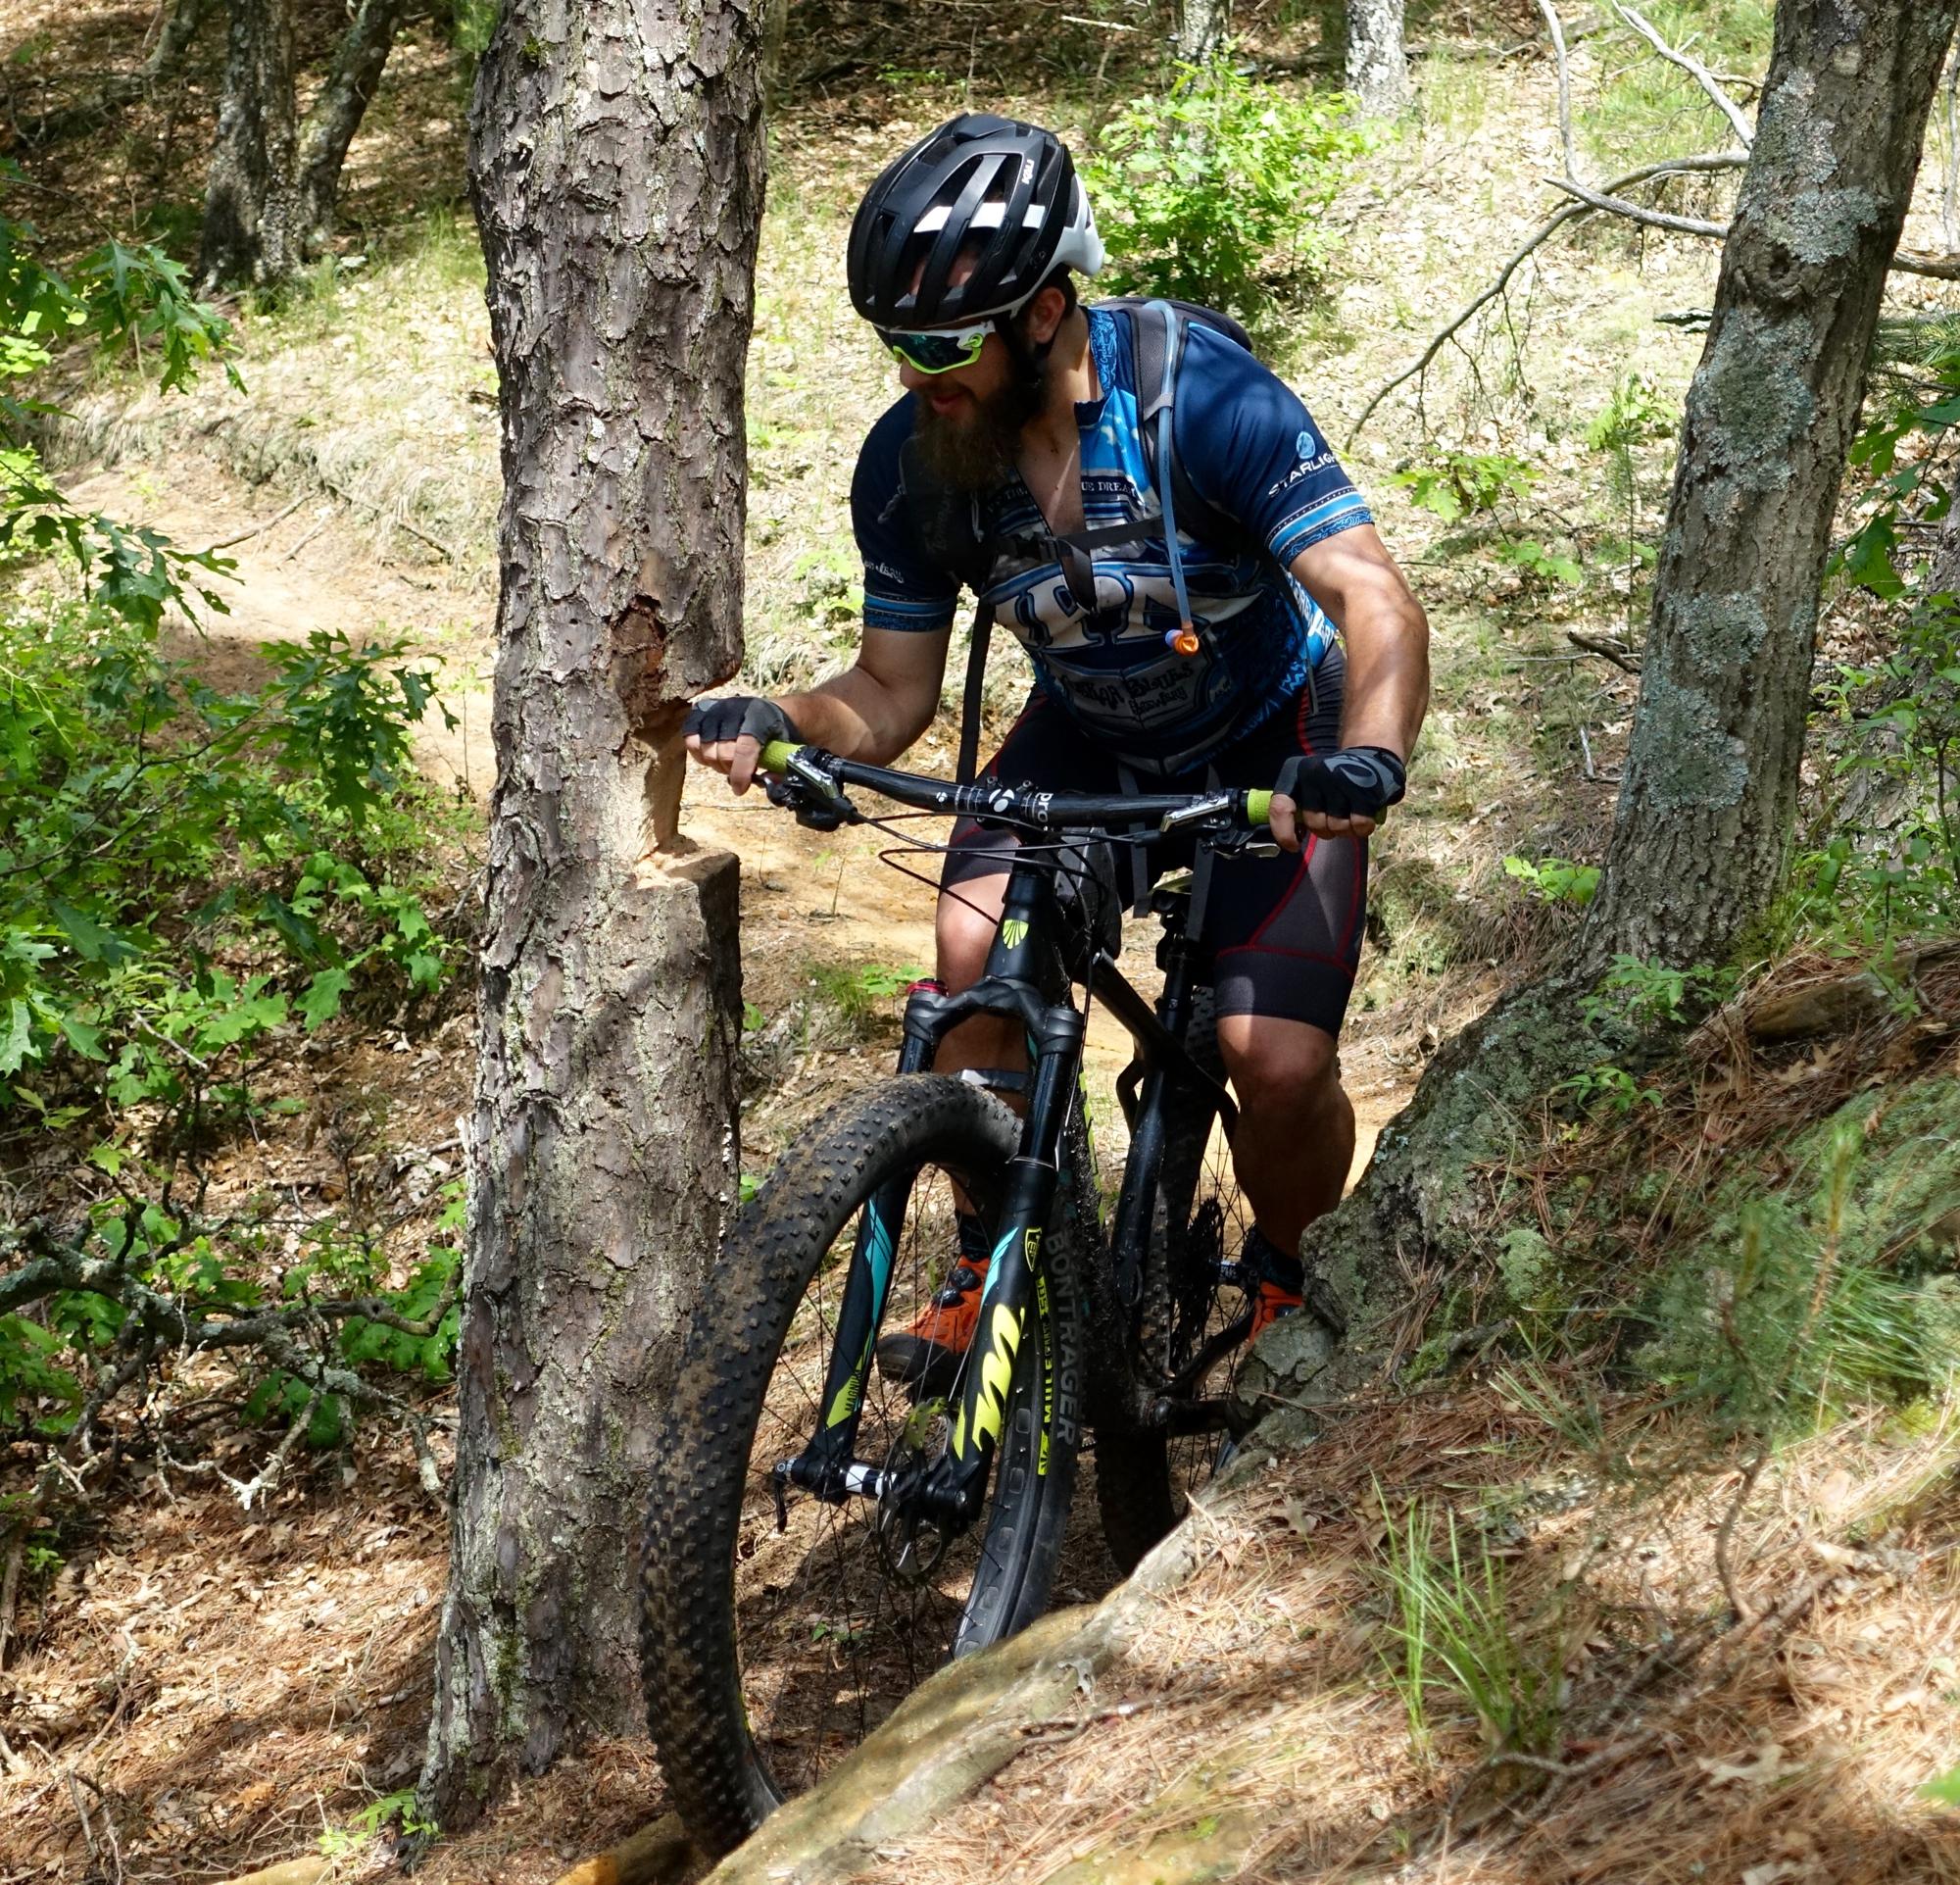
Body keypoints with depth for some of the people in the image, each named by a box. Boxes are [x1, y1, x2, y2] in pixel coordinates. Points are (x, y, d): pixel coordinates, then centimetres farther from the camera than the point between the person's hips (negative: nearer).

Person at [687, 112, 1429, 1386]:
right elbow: (896, 693, -8)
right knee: (975, 961, -23)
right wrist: (778, 721, -30)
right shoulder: (910, 463, -18)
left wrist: (1370, 758, -57)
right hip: (1084, 740, 4)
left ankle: (1290, 1283, 15)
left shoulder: (1200, 395, -31)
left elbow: (1379, 604, -37)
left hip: (1269, 746, -3)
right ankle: (985, 1277, -1)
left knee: (1278, 1063, -18)